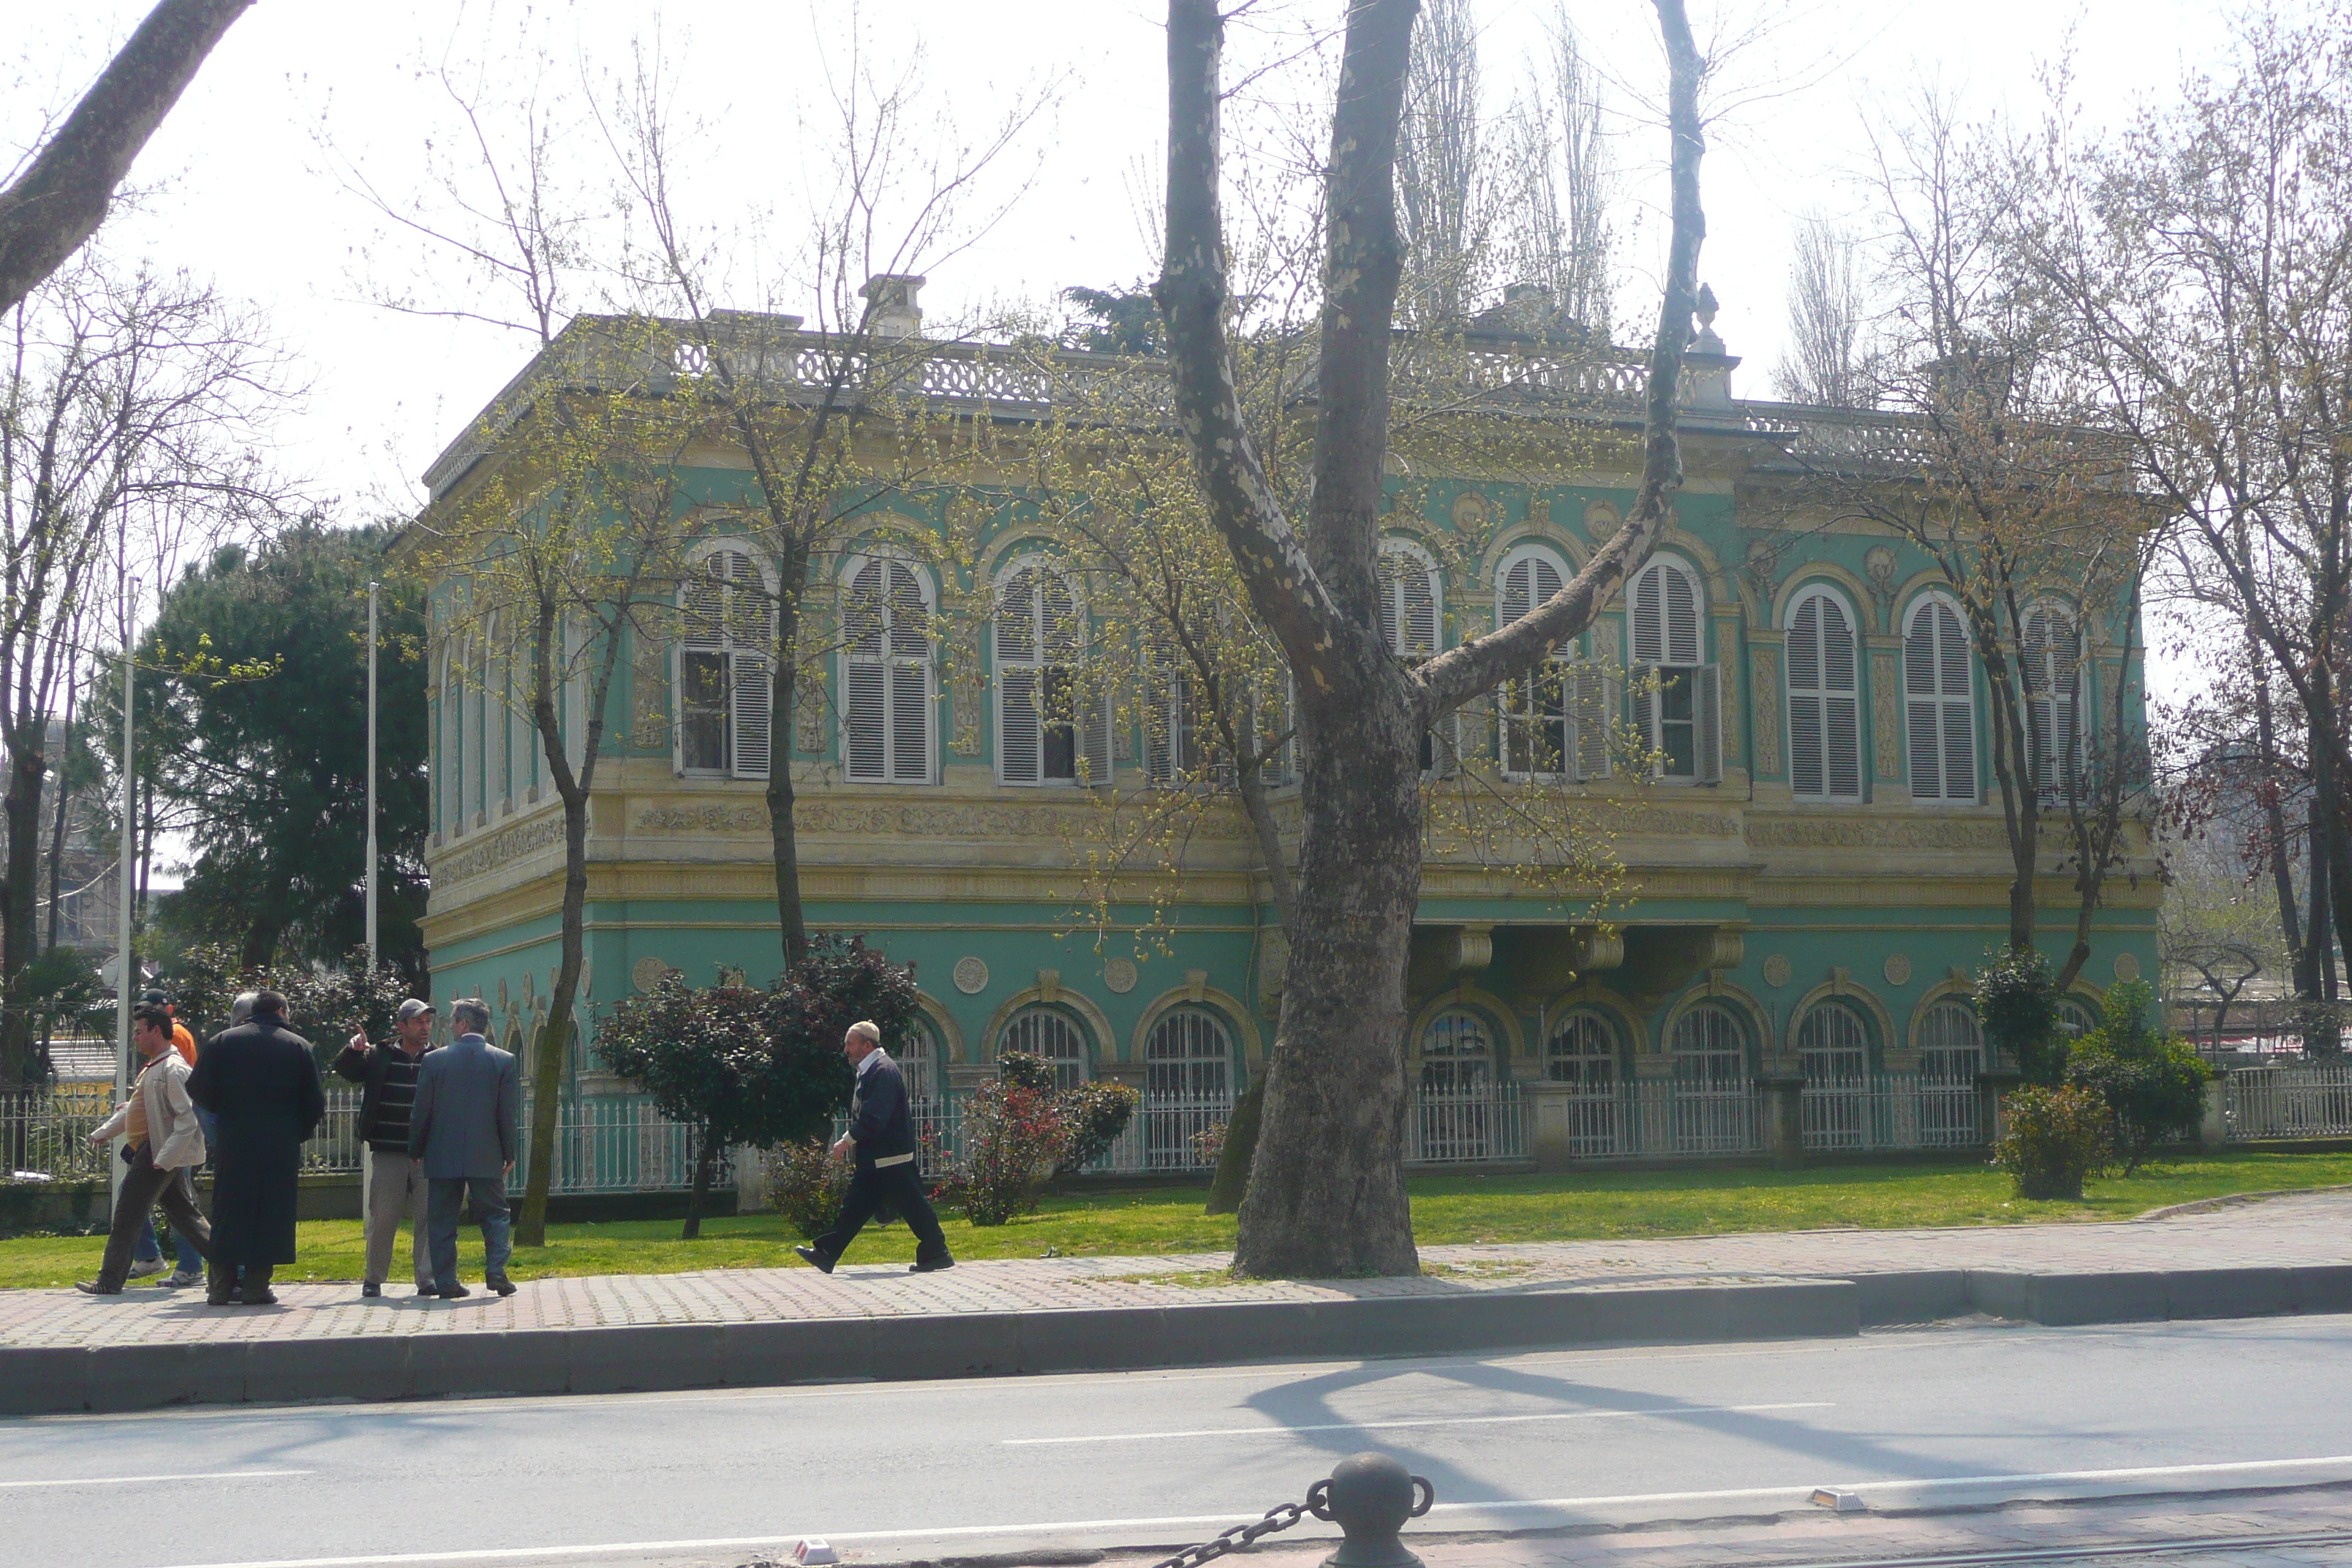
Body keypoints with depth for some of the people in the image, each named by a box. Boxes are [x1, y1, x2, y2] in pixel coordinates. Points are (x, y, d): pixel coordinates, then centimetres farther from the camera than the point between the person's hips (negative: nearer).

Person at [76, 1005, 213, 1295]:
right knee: (183, 1214, 12)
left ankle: (109, 1282, 3)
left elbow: (187, 1120, -23)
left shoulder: (173, 1069, -17)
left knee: (127, 1217, -4)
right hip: (149, 1152, 10)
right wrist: (103, 1132, 32)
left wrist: (164, 1159, -25)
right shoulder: (153, 1067, 16)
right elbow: (134, 1109, 29)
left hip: (158, 1152, -10)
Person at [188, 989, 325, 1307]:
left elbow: (198, 1089, 1)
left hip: (233, 1143, 1)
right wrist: (299, 1133, 16)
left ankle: (221, 1286, 5)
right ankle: (256, 1287, 0)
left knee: (228, 1213, 7)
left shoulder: (222, 1042, 6)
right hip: (281, 1147, -1)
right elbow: (315, 1103, 1)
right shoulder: (299, 1046, 3)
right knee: (270, 1215, 2)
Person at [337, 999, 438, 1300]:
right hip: (388, 1154, 0)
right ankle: (373, 1279, 13)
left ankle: (426, 1277, 5)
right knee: (382, 1218, 3)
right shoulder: (379, 1058, 8)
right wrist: (353, 1050, -17)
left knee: (428, 1218, -1)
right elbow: (344, 1069, 2)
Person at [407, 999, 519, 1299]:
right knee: (495, 1215, 11)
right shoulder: (504, 1061, -2)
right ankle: (496, 1272, -4)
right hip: (487, 1158, 0)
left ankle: (446, 1282, 4)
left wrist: (416, 1150, 13)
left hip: (443, 1157, 0)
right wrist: (509, 1154, 8)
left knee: (442, 1221, 7)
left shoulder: (434, 1060, -3)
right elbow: (509, 1113, -1)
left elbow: (421, 1111, 1)